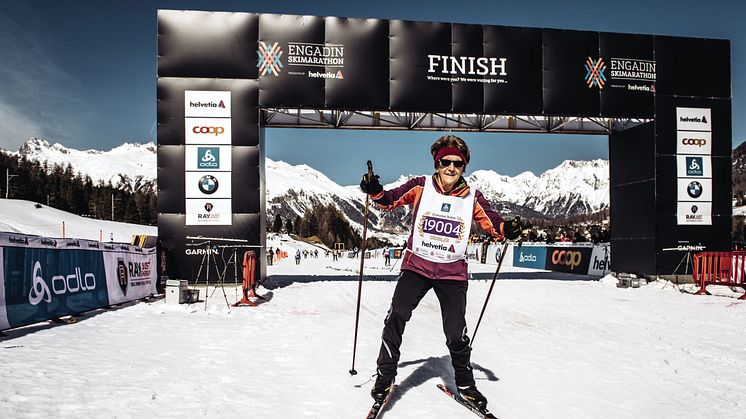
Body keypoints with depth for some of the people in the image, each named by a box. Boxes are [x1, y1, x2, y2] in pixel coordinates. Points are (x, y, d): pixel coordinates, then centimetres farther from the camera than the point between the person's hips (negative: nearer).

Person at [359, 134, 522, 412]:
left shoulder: (472, 197, -1)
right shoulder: (421, 186, -3)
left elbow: (492, 223, 5)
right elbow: (390, 201, 5)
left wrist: (507, 229, -17)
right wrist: (375, 192, -16)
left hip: (453, 272, 1)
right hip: (417, 265, 0)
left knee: (456, 333, 4)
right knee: (396, 318, -14)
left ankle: (465, 384, 29)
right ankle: (385, 377, 5)